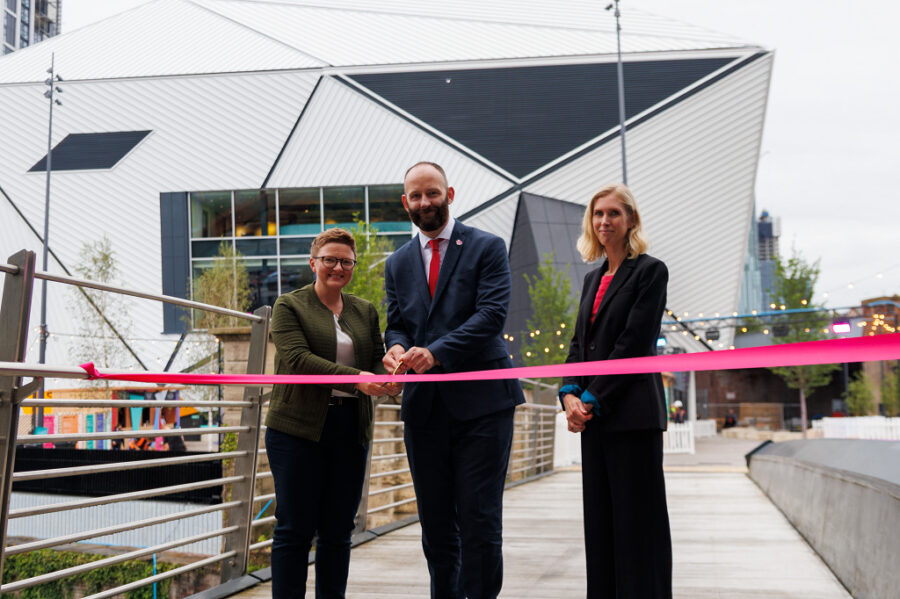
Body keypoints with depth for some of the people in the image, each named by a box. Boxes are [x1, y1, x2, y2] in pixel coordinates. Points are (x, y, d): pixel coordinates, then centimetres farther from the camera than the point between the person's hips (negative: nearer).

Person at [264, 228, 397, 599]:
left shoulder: (365, 311, 16)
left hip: (350, 429, 5)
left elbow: (377, 360, 11)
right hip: (298, 428, -4)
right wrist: (355, 379, -24)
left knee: (338, 530, 8)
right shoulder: (289, 306, 1)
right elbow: (297, 359, -13)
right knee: (294, 529, -1)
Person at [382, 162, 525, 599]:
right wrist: (397, 348, -12)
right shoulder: (398, 263, 17)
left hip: (480, 401, -4)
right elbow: (396, 324, 14)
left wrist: (436, 353, -21)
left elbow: (492, 314, -10)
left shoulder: (487, 248, 2)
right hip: (424, 405, 5)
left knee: (479, 518, -5)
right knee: (435, 522, 10)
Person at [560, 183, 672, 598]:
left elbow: (635, 343, -12)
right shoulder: (593, 278, 18)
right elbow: (579, 342, 14)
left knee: (637, 519, -3)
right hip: (593, 415, 7)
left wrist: (592, 400, -14)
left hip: (631, 412, -7)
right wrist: (569, 394, -3)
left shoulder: (649, 270, -4)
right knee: (600, 518, 9)